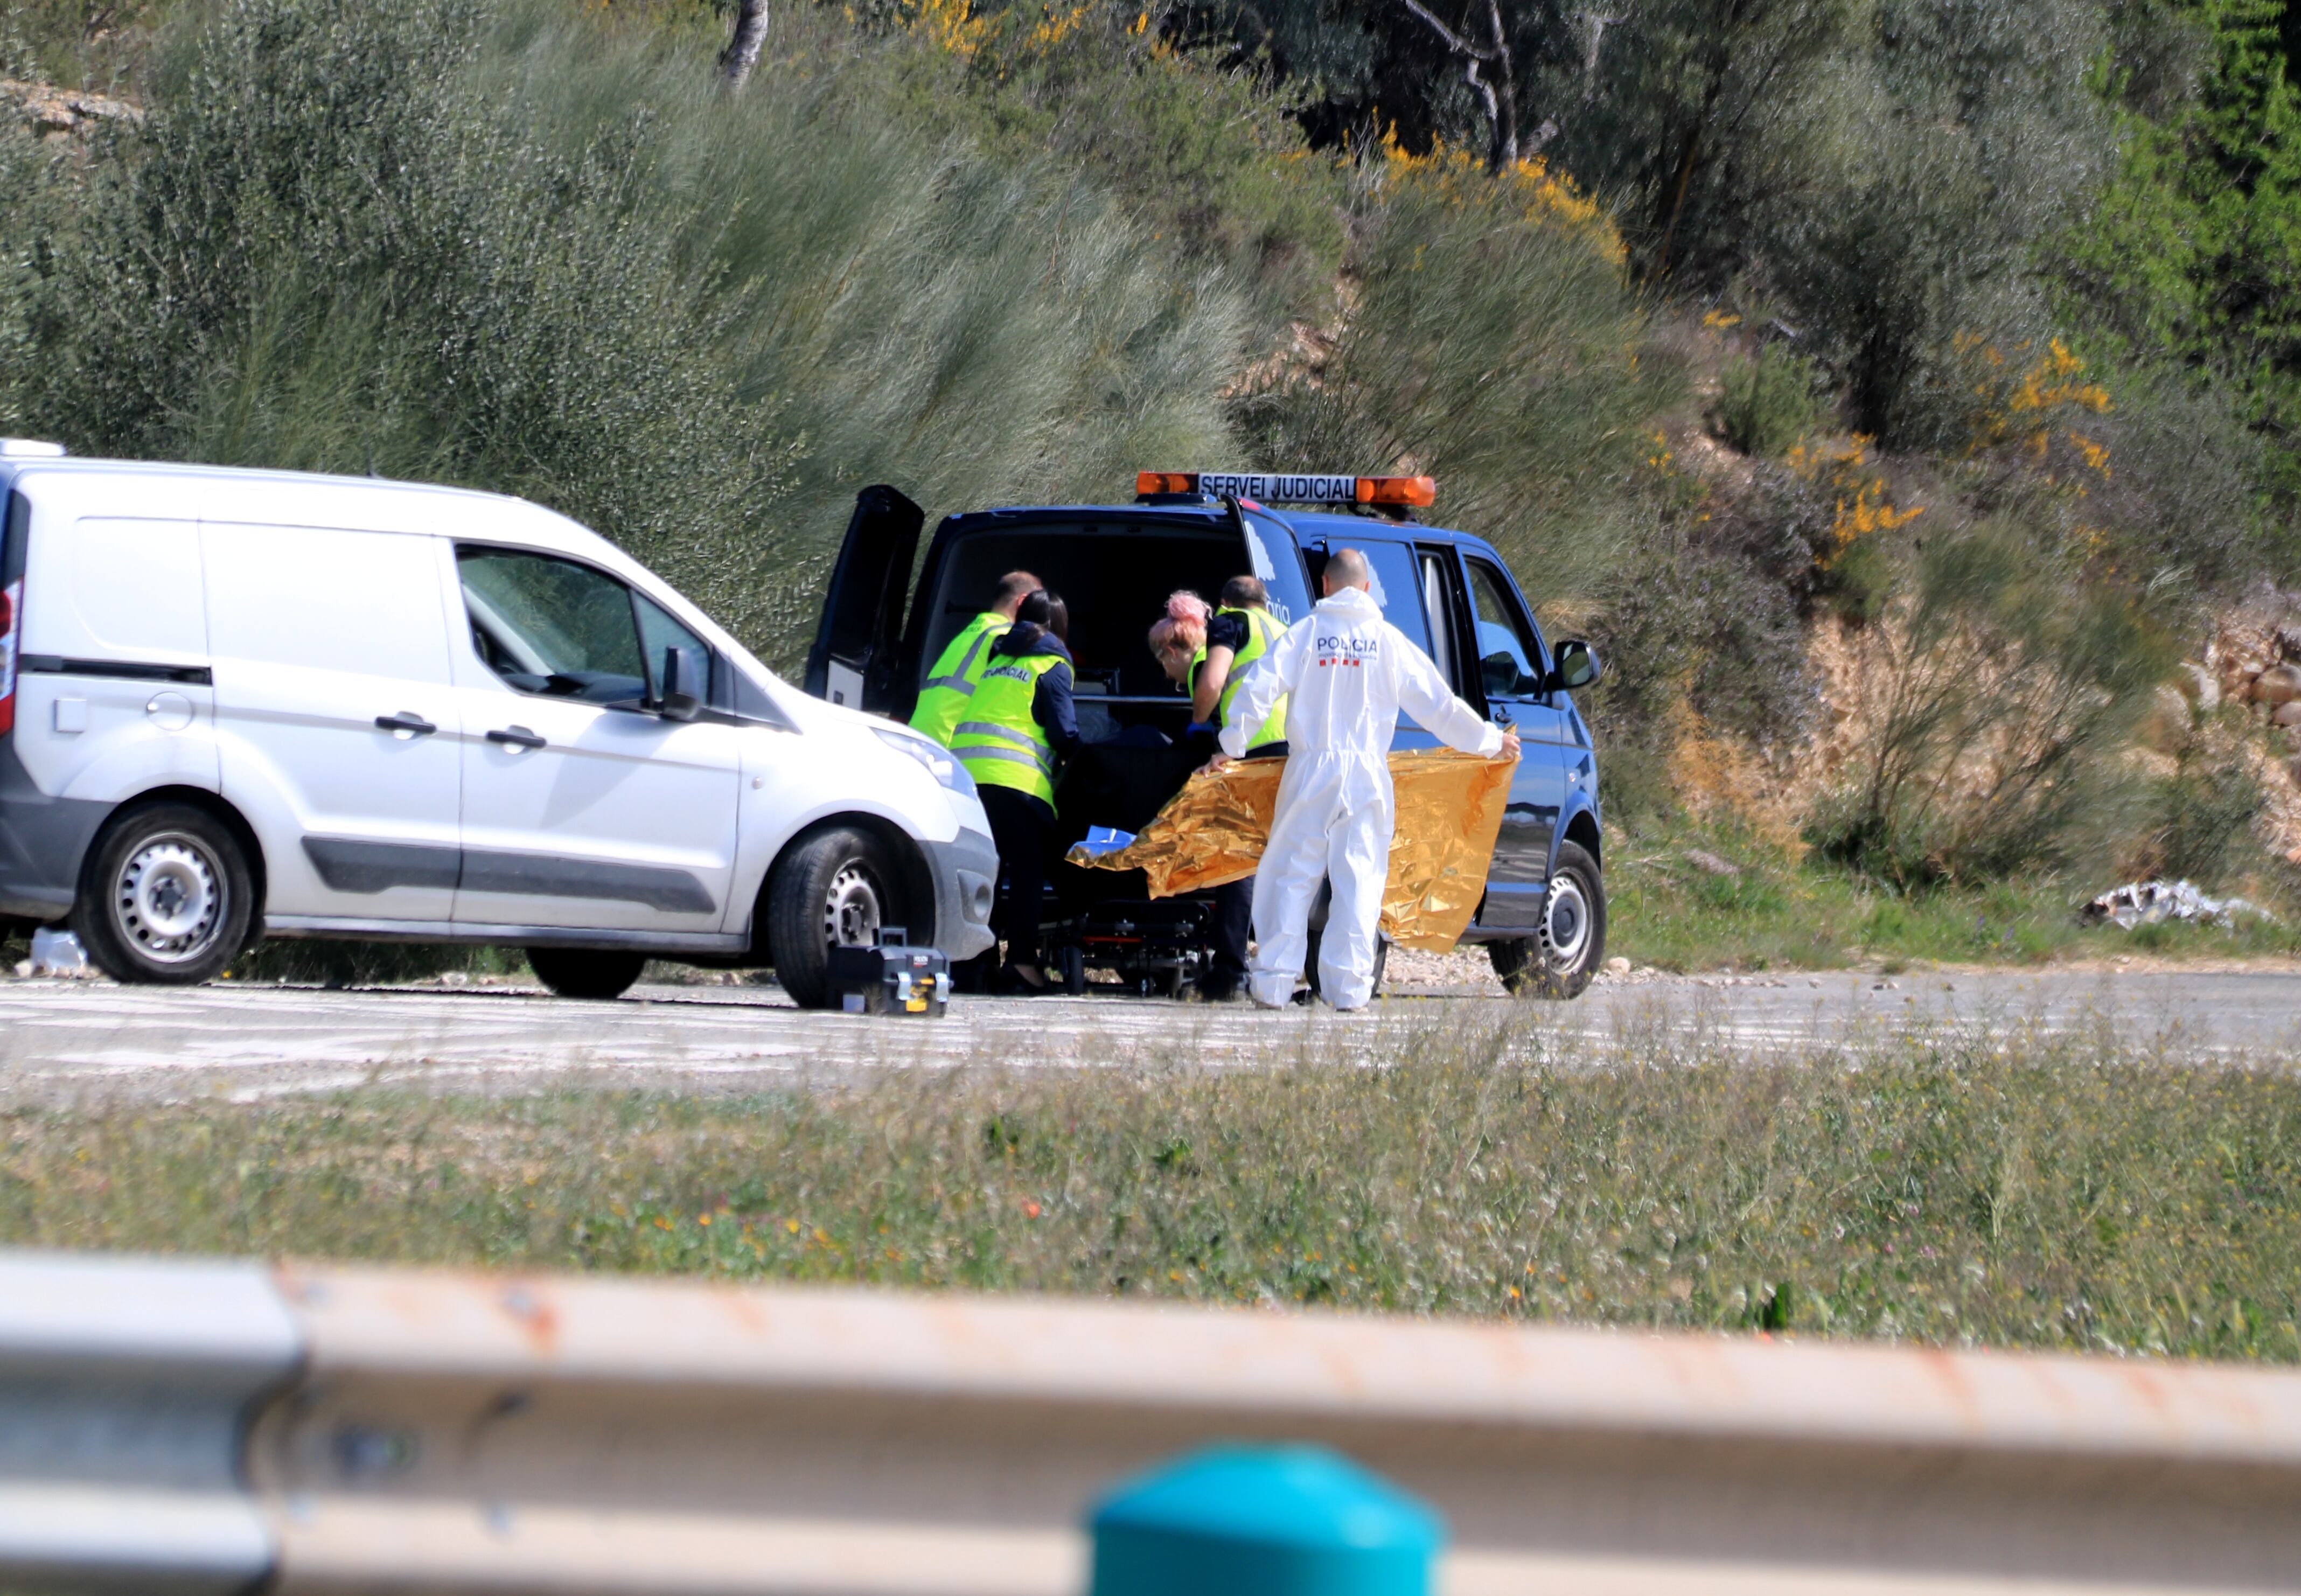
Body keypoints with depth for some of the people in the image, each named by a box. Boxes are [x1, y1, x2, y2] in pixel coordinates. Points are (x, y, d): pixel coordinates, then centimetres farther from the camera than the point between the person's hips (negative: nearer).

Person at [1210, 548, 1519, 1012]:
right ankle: (1349, 986, 0)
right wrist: (1491, 741, 20)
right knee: (1359, 880, 4)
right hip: (1366, 776, 0)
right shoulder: (1387, 640, 4)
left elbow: (1258, 691, -6)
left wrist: (1231, 748, 4)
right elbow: (1438, 704, 8)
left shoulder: (1306, 633, 1)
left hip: (1310, 773, 0)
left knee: (1292, 875, 4)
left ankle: (1273, 984, 2)